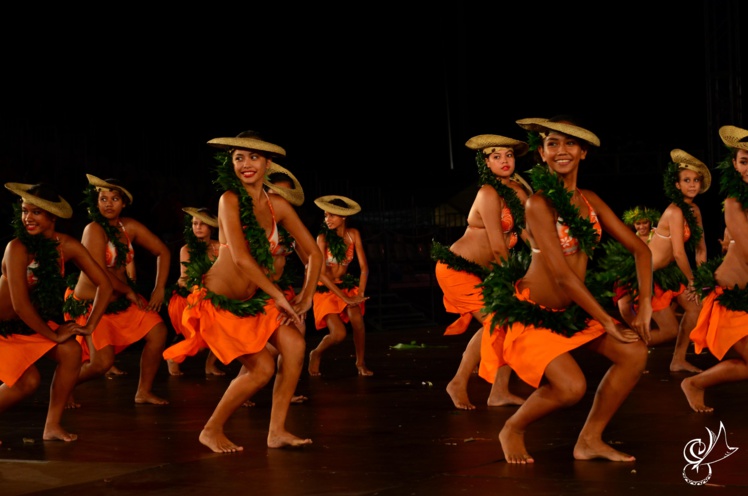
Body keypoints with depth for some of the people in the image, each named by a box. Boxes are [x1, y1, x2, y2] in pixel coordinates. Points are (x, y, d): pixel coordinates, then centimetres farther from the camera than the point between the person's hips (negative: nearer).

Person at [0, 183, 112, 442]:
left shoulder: (67, 246, -13)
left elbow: (104, 284, -8)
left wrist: (89, 326, -14)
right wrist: (53, 334, -20)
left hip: (34, 321, 5)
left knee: (71, 351, -17)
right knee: (28, 381, -16)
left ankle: (52, 425, -5)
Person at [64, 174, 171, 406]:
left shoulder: (129, 226, -2)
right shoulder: (94, 229, -20)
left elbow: (162, 251, 4)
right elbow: (100, 273, -23)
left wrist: (159, 288, -4)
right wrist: (129, 292, -10)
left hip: (121, 299, 7)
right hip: (91, 303, -6)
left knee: (158, 330, -10)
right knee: (102, 362, -18)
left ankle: (144, 391, 6)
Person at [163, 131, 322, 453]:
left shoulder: (277, 205, 0)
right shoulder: (230, 200, -15)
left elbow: (313, 253, 5)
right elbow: (241, 258, -24)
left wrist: (305, 298, -5)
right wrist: (279, 296, -19)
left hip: (254, 300, 6)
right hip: (219, 302, -6)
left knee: (294, 344, -15)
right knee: (262, 367, -14)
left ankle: (276, 431, -5)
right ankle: (212, 431, 7)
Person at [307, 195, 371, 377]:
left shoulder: (353, 234, -8)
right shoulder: (323, 238, -17)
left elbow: (363, 267, -6)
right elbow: (322, 274, -19)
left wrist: (360, 294, -17)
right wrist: (346, 298, -22)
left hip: (346, 285, 3)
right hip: (326, 289, -3)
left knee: (357, 318, -27)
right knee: (339, 333, -20)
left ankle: (360, 362, -6)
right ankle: (316, 354, 13)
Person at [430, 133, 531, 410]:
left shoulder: (515, 189, 8)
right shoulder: (489, 193, -17)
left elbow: (528, 233, -1)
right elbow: (498, 248, -16)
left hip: (484, 272, 8)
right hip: (457, 269, -8)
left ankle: (500, 392, 6)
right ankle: (458, 385, 3)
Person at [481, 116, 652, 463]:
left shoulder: (589, 201, 2)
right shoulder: (539, 203, -19)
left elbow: (639, 249, 5)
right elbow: (562, 275, -22)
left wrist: (645, 304, -9)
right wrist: (607, 322, -18)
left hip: (573, 308, 7)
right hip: (532, 310, -7)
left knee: (634, 352, -8)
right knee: (571, 387, -23)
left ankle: (590, 440, 6)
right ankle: (513, 430, 8)